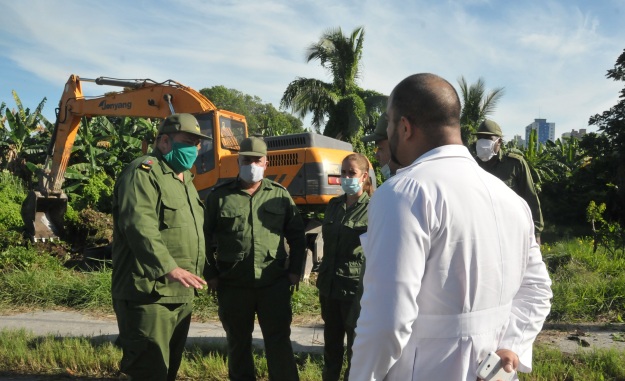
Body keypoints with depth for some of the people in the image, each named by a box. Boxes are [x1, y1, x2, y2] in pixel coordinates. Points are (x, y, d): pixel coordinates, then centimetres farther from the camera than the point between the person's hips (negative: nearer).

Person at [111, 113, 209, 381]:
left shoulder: (184, 179, 20)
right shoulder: (143, 173, -11)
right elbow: (139, 227, -26)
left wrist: (194, 277, 26)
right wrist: (169, 268, -36)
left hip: (181, 295, 10)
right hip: (149, 294, -10)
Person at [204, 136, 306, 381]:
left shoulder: (280, 194, 6)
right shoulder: (219, 196, 2)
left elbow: (296, 235, 9)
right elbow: (204, 237, 4)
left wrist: (295, 269, 2)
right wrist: (210, 274, -1)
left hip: (274, 283, 0)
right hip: (233, 285, 0)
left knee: (279, 342, 2)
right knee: (238, 343, 13)